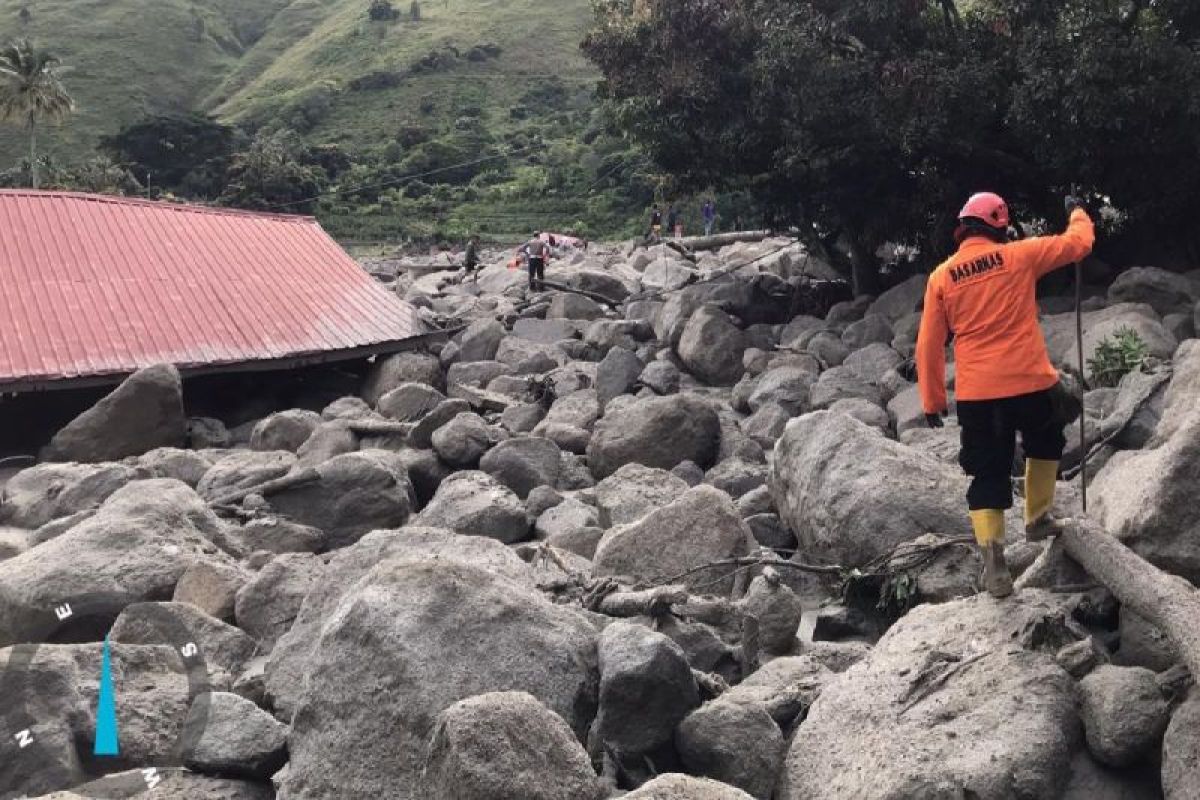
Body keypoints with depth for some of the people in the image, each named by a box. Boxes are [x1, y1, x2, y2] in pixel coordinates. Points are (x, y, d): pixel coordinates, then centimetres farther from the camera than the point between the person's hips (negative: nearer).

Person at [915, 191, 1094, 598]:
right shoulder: (1018, 256, -3)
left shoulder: (941, 276, 2)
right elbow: (1079, 242, 9)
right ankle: (1038, 519, 36)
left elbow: (928, 344, 3)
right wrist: (1077, 211, 31)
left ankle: (992, 554, -10)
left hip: (976, 393, 1)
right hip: (1031, 383, -1)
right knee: (1045, 445, 29)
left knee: (988, 473, 7)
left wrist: (933, 400, 10)